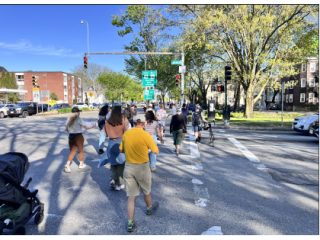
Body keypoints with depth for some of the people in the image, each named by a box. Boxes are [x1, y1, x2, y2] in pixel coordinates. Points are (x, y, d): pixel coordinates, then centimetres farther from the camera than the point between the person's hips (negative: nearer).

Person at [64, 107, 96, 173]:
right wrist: (93, 126, 6)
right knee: (80, 151, 14)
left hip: (71, 136, 5)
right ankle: (81, 164, 28)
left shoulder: (69, 119, 6)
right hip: (78, 136, -5)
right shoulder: (79, 119, -12)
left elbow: (66, 129, 11)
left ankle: (67, 165, -8)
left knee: (72, 152, 9)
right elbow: (86, 127, -11)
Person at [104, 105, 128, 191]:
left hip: (111, 144, 3)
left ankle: (113, 179, 7)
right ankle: (119, 184, 14)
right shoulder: (122, 122, -10)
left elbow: (107, 133, 10)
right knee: (120, 164, 9)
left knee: (113, 163, 21)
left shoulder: (107, 122, -2)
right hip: (120, 143, -2)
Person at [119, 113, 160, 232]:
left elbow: (121, 150, 8)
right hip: (142, 167, -3)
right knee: (146, 191, 23)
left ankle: (130, 224, 14)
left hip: (128, 167, 3)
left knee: (131, 196, 11)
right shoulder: (146, 135, -17)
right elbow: (156, 152, -9)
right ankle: (149, 208, 48)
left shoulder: (126, 134, -3)